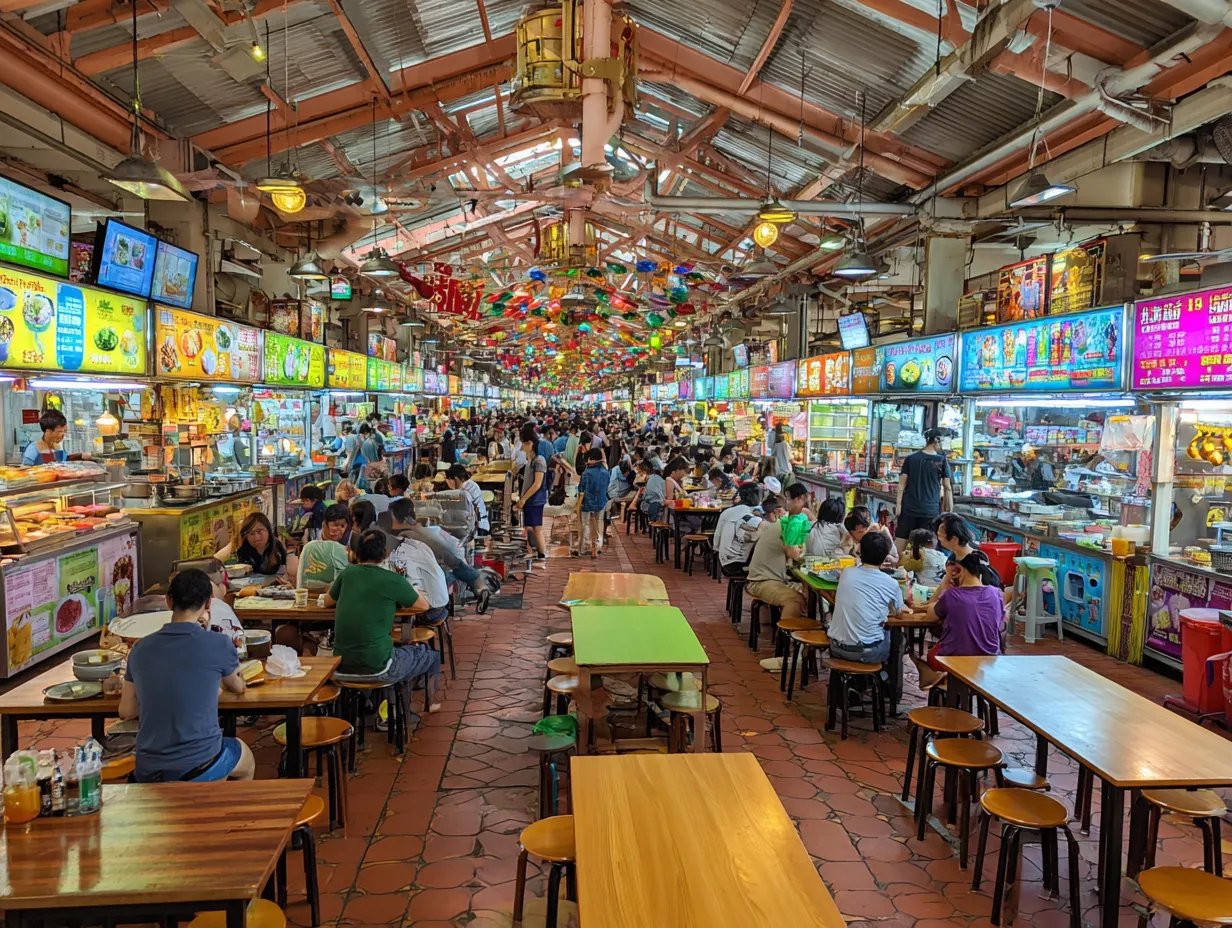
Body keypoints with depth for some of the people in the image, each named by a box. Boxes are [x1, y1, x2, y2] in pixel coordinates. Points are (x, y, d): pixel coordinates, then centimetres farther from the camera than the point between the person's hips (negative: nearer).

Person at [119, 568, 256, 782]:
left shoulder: (140, 649, -4)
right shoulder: (219, 645, -13)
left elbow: (126, 711, 7)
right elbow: (237, 687, 9)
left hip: (147, 772, 4)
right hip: (198, 767, -3)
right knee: (247, 763, 30)